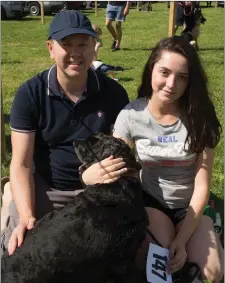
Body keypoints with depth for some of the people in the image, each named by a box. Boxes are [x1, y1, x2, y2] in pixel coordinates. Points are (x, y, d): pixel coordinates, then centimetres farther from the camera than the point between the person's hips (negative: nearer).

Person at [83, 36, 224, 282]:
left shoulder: (199, 117, -14)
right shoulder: (131, 115, -15)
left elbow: (202, 186, -14)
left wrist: (182, 239, -21)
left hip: (190, 205, 1)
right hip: (150, 202, -1)